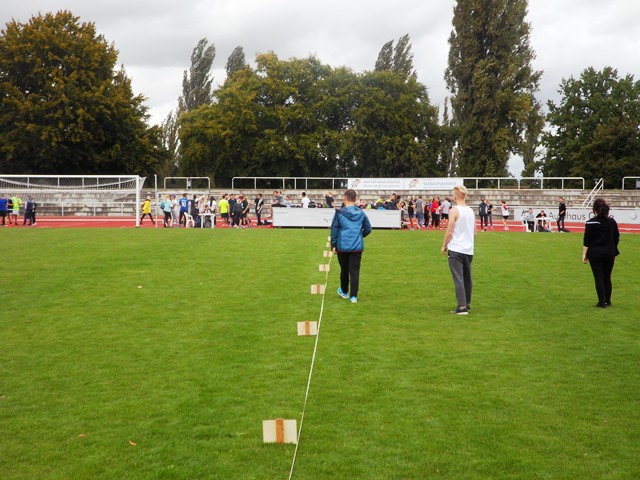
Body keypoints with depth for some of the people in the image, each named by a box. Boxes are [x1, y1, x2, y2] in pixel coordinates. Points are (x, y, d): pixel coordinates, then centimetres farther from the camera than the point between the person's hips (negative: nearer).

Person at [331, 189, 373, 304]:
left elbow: (334, 230, -5)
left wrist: (333, 245, 3)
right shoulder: (361, 213, 2)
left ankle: (344, 292, 33)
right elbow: (368, 229, 10)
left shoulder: (339, 213, -6)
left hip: (342, 246, -1)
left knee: (344, 270, 16)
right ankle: (353, 296, -4)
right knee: (355, 271, 1)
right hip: (357, 247, 1)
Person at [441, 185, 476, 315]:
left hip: (455, 249, -7)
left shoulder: (454, 211, -11)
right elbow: (475, 232, 14)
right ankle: (467, 303, 26)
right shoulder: (471, 211, 9)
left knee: (458, 278, -7)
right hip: (469, 250, 7)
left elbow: (449, 232, -12)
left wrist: (444, 245, 0)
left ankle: (462, 306, -13)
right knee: (467, 278, 15)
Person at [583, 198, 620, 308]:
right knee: (607, 278, 14)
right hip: (609, 254, 3)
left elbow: (586, 241, -9)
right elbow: (616, 239, 9)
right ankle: (608, 301, 22)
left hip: (595, 254, -3)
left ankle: (602, 302, 2)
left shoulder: (591, 223, -9)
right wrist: (614, 253, 19)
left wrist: (584, 254, -3)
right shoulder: (612, 222, 2)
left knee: (599, 278, 1)